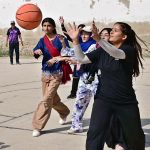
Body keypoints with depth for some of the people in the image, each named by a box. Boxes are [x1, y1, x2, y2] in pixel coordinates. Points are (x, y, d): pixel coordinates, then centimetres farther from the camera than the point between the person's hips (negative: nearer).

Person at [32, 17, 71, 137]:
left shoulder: (60, 39, -8)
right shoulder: (43, 40, 4)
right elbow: (36, 53, -13)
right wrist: (37, 51, -35)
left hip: (57, 73, -5)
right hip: (45, 72, 6)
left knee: (47, 99, -12)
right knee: (53, 99, 18)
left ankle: (38, 126, -5)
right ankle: (64, 113, 46)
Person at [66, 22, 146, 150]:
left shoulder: (129, 50, -10)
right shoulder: (103, 51, 3)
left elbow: (117, 53, -32)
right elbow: (82, 59, -1)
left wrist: (98, 39, -47)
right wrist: (75, 40, -14)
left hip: (126, 102, -2)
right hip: (103, 99, 2)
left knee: (135, 136, 15)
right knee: (95, 134, -13)